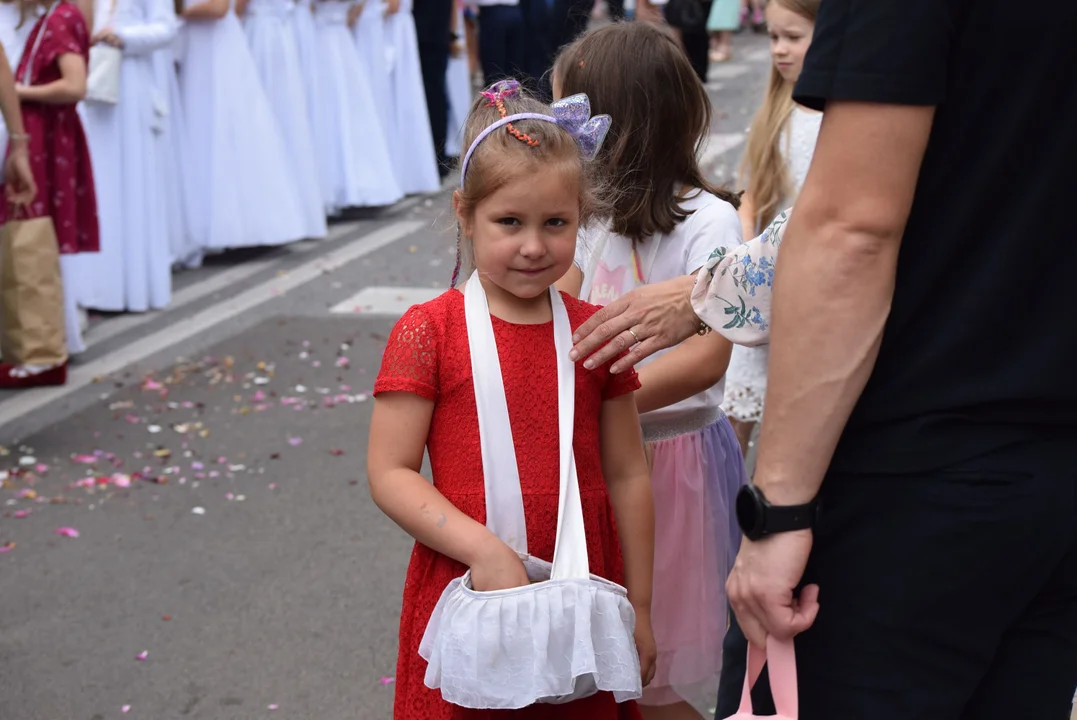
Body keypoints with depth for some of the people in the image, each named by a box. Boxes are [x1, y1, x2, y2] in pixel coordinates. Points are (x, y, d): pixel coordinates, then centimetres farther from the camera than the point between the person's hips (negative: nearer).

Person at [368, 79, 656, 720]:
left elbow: (627, 476, 7)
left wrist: (638, 607, 7)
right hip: (467, 594, -2)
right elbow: (390, 473, -9)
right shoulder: (430, 331, -6)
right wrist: (484, 550, -20)